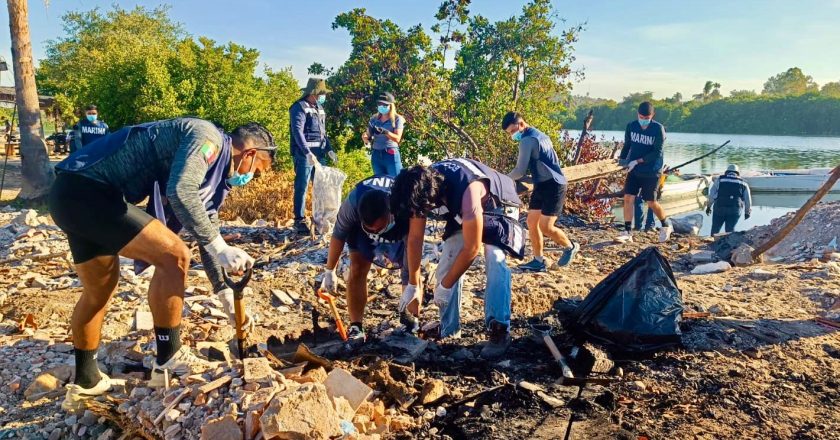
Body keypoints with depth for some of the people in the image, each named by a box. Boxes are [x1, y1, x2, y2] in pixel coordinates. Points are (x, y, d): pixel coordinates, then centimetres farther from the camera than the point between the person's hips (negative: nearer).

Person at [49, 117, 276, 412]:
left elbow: (206, 229, 22)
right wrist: (220, 247, -26)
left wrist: (225, 290, 20)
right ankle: (168, 361, 0)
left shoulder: (215, 172, 17)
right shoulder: (208, 138, -12)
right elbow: (180, 191, -30)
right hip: (86, 190, -11)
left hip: (75, 194, 11)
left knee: (100, 290, 22)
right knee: (174, 256, -14)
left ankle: (85, 382, 38)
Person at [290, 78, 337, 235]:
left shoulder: (319, 108, 16)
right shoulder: (299, 107, -9)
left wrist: (329, 149, 11)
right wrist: (308, 152, -26)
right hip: (304, 153, -8)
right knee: (302, 187, -3)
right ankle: (299, 220, 3)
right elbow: (297, 131, -19)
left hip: (319, 153, 8)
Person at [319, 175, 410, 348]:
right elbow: (338, 235, -22)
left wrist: (412, 287, -28)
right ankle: (355, 327, -3)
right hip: (360, 226, 1)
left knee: (411, 272, -9)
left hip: (402, 229, -1)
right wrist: (329, 271, -13)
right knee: (357, 269, -11)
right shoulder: (352, 203, -40)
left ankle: (412, 326, 7)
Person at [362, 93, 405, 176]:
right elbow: (366, 137, 11)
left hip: (391, 155, -4)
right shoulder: (374, 119, 12)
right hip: (376, 155, 4)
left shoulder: (397, 119, 1)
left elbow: (397, 138, -11)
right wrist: (366, 137, -14)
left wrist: (385, 132, -27)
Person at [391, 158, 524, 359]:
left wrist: (445, 286, -25)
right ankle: (449, 329, 13)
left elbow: (471, 248, -35)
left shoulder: (466, 190, -44)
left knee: (495, 261, -27)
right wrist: (412, 286, -7)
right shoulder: (420, 190, -23)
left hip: (497, 208, -6)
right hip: (462, 212, 6)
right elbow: (414, 239, -12)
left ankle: (499, 331, -17)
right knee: (447, 265, -2)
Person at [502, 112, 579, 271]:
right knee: (532, 222, 6)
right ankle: (538, 261, 12)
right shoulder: (539, 135, 16)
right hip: (542, 185, 10)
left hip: (553, 186, -10)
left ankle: (570, 247, 17)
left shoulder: (528, 140, -15)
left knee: (546, 227, -9)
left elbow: (520, 171, -16)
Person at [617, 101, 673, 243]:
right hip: (634, 170, 4)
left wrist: (638, 161, -22)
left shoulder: (658, 129, -13)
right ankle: (627, 232, 2)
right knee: (628, 198, -6)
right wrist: (622, 158, -4)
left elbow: (657, 152, -17)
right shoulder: (631, 126, -1)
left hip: (651, 172, -4)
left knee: (651, 202, 0)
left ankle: (666, 225, 26)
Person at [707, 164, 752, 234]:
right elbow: (748, 200, 16)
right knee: (730, 230, 5)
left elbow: (711, 195, 5)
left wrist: (708, 206, 15)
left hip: (720, 208, -1)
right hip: (735, 210, 1)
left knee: (715, 229, 10)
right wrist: (747, 212, 28)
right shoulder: (743, 183, 14)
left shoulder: (719, 180, 10)